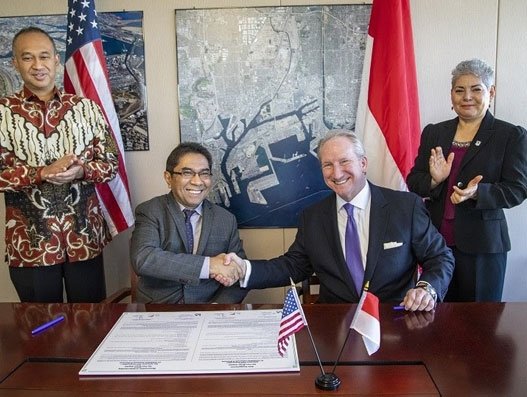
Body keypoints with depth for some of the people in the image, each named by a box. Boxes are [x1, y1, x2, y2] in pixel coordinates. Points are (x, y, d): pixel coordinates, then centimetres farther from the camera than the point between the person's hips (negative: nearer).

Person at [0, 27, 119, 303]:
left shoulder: (86, 107, 2)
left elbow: (111, 163, 2)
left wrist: (81, 170, -18)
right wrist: (43, 173, -20)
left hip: (85, 237, 1)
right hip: (30, 243, -1)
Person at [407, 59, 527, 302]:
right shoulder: (433, 133, 9)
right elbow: (413, 182, 7)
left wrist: (476, 192, -23)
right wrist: (434, 180, -15)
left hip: (482, 246, -2)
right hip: (435, 243, 3)